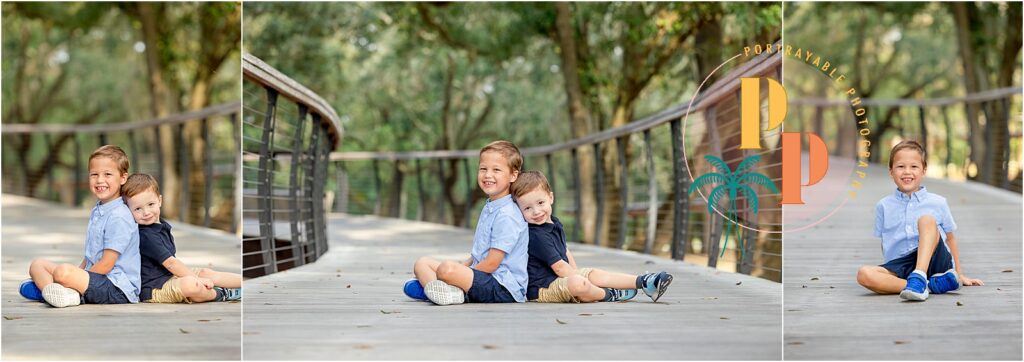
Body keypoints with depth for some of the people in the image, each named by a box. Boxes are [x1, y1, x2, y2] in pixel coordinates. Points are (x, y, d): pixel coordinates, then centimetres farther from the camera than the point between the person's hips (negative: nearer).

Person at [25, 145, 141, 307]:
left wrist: (76, 278, -10)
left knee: (63, 271, -36)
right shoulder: (96, 212, 19)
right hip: (92, 278, 11)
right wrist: (77, 273, 9)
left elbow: (105, 265, -16)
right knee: (37, 264, 7)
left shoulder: (119, 217, -14)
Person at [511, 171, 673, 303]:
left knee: (595, 274, 7)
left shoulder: (554, 223, 11)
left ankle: (642, 282, 7)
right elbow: (559, 267, -20)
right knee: (579, 283, -33)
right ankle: (607, 295, -6)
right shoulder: (538, 236, -21)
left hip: (560, 278, 10)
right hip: (541, 289, -10)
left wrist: (576, 272, 15)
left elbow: (565, 252, 24)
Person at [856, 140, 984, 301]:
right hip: (901, 266, 1)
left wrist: (959, 275, 22)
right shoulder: (883, 206, 12)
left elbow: (950, 238, 18)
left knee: (927, 219, -26)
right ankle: (930, 285, -36)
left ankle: (918, 279, -41)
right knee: (864, 274, -29)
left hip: (934, 262, -1)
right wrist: (890, 272, 11)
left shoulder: (938, 203, 9)